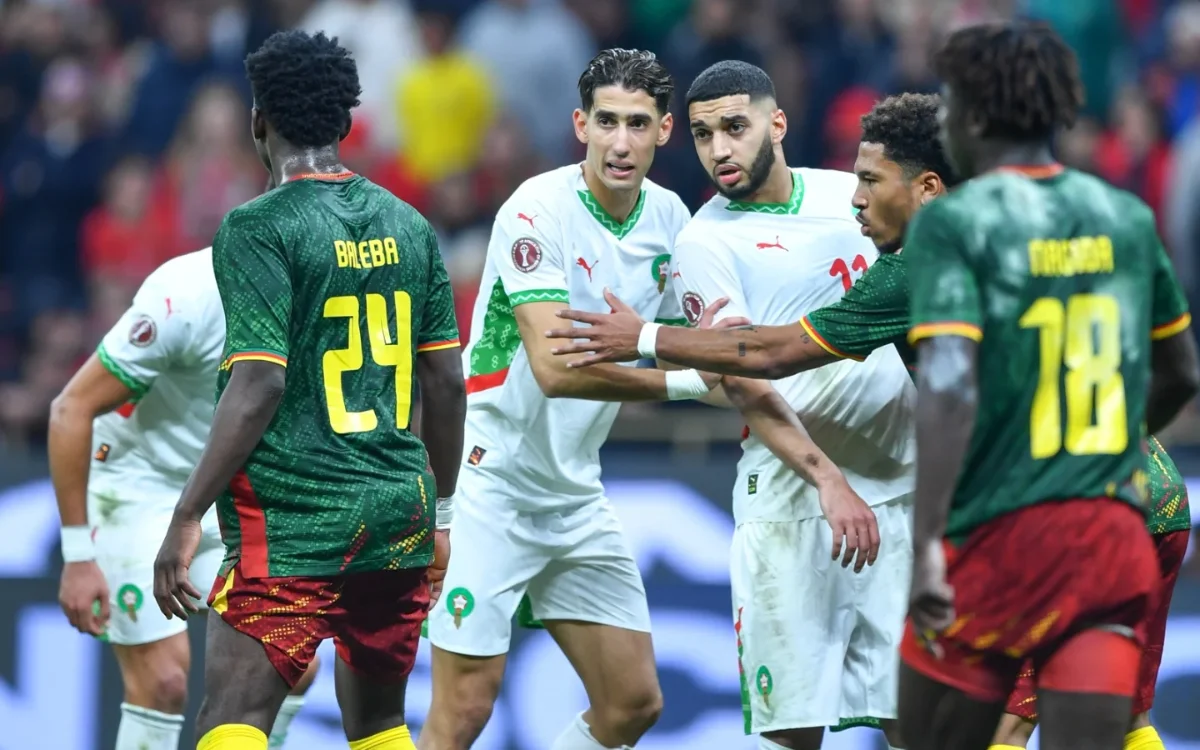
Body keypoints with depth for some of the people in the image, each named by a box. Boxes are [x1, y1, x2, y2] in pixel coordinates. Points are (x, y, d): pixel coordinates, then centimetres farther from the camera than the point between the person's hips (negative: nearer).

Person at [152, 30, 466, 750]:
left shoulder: (259, 229, -9)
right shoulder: (407, 225, 9)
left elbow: (258, 386, -17)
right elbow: (448, 383, 12)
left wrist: (188, 519, -14)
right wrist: (441, 515, 22)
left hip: (293, 524, -6)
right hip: (401, 516, 6)